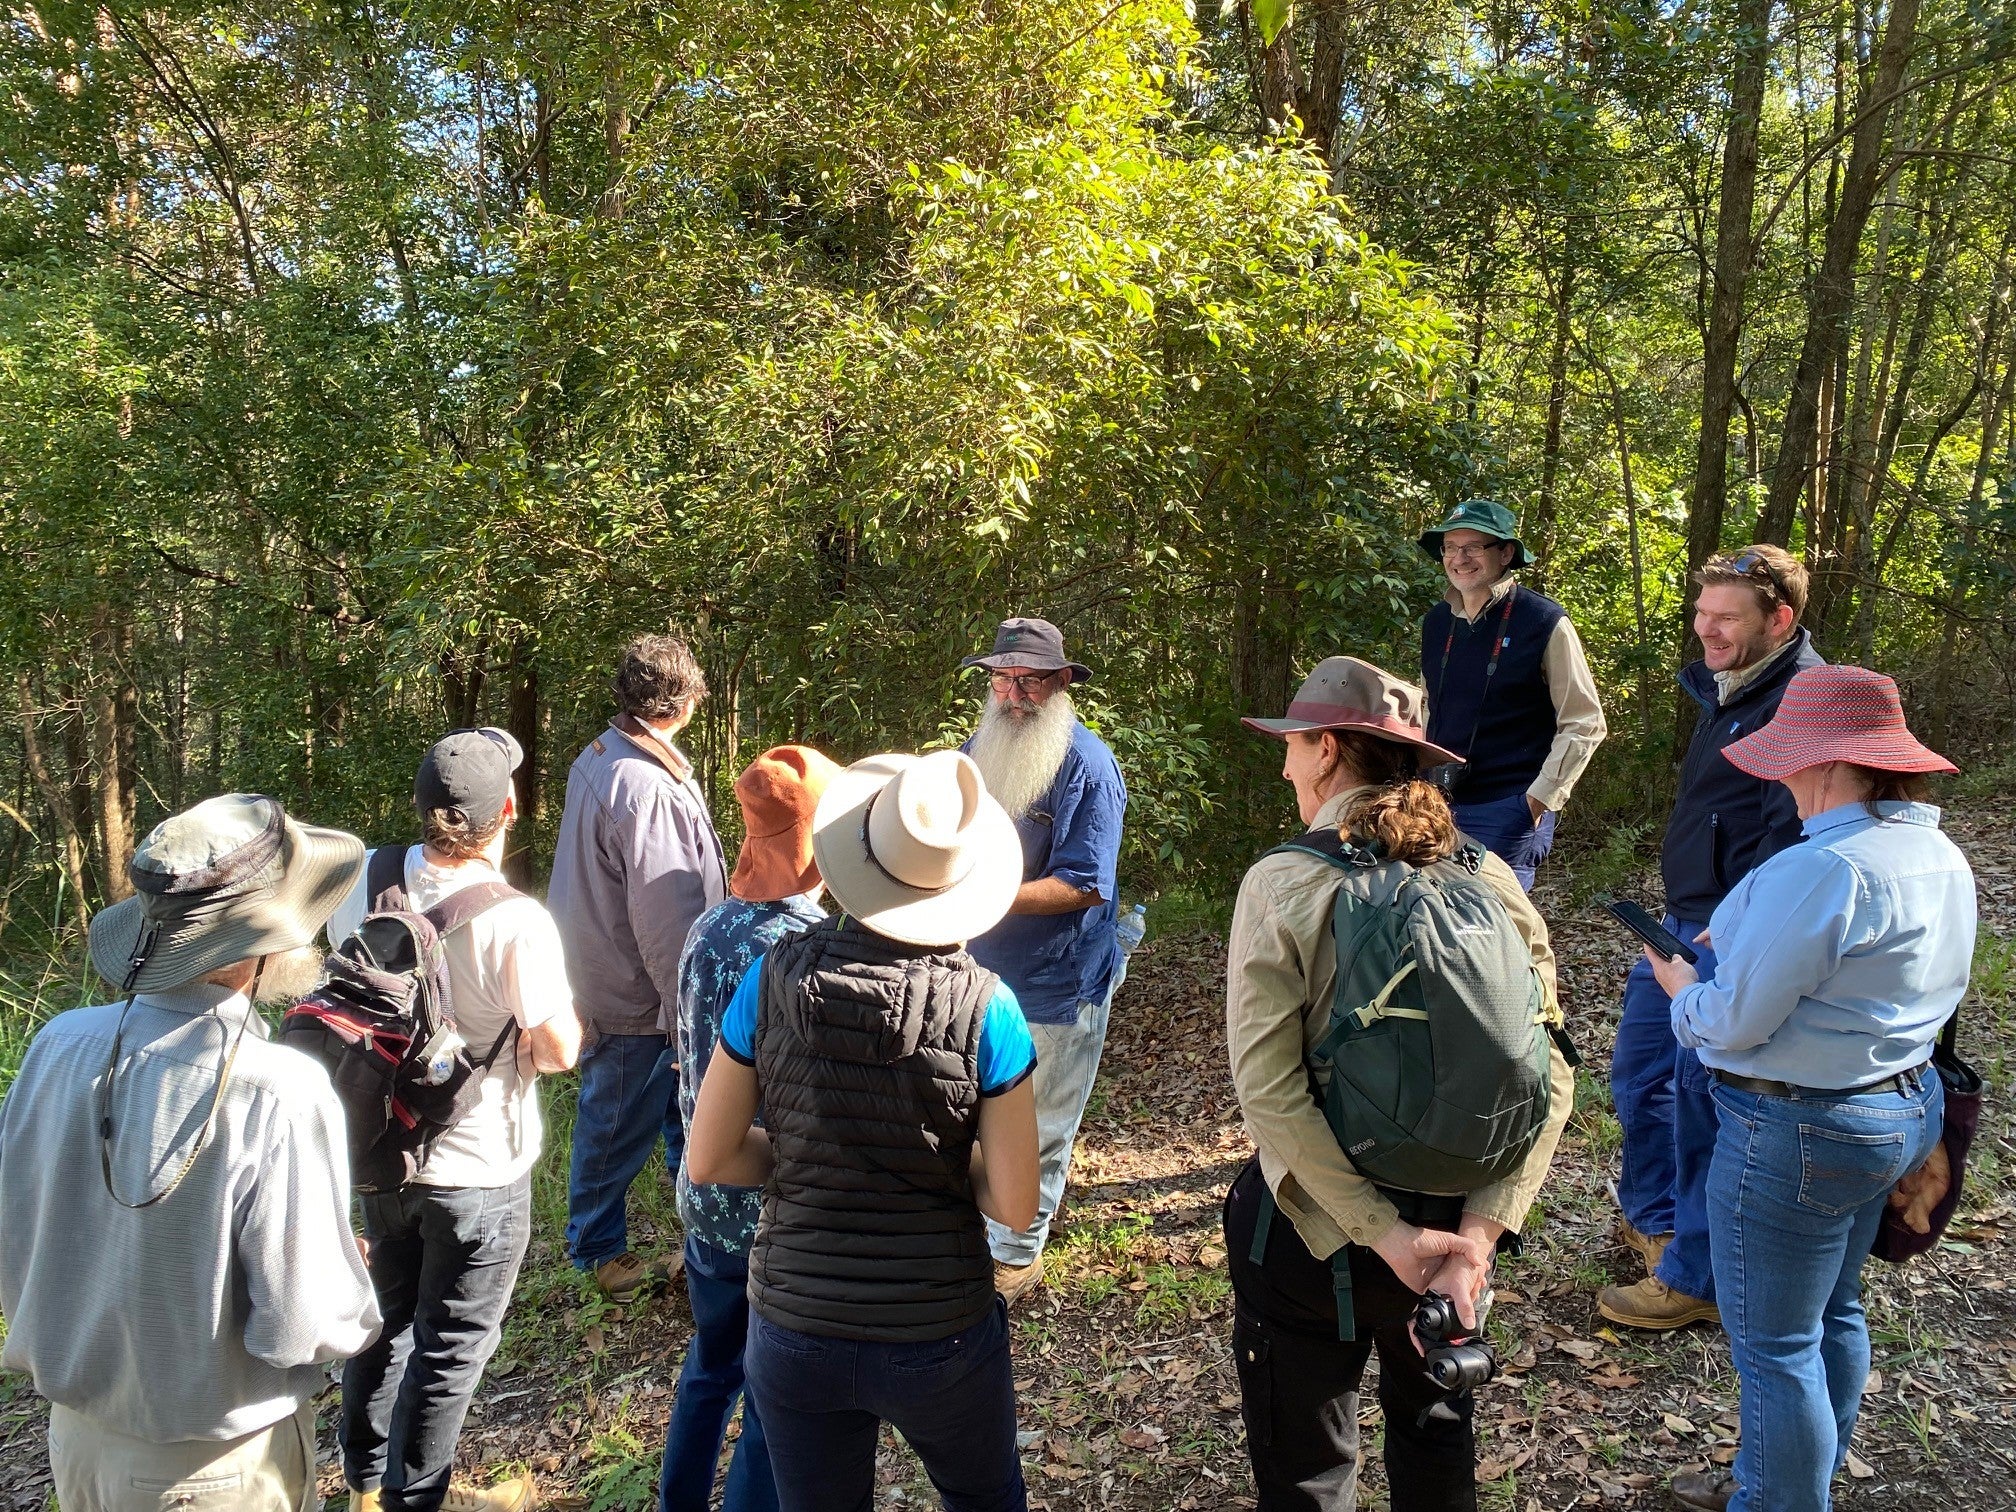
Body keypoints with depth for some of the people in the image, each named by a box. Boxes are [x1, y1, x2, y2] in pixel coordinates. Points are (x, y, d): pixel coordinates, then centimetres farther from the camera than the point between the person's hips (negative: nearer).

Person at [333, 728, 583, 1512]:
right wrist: (562, 1008, 0)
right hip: (477, 1169, -6)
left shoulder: (362, 881, -11)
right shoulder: (517, 922, -28)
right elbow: (560, 1050, -19)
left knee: (387, 1317, 27)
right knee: (451, 1344, 15)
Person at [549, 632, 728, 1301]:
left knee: (684, 1106, 23)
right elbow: (667, 920, -27)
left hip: (603, 971, 10)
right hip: (637, 1000, -10)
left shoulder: (598, 758, 3)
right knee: (618, 1126, 11)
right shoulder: (647, 789, -29)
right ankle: (598, 1248, 31)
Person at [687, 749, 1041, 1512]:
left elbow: (708, 1159, -6)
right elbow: (1016, 1205, -14)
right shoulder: (983, 1006, -18)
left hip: (794, 1333, 2)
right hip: (939, 1337, -1)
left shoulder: (776, 977, -13)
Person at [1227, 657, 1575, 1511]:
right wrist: (1484, 1225, -13)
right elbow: (1549, 1073, -9)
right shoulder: (1491, 879, -5)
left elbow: (1267, 1086, -24)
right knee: (1437, 1439, 30)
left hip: (1313, 1226, -4)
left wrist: (1384, 1231, -20)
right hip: (1452, 1216, 5)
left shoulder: (1282, 884, -17)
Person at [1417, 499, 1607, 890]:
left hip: (1508, 810, -6)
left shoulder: (1544, 623, -7)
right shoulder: (1436, 622, 10)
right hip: (1438, 805, 6)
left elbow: (1585, 724, -6)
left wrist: (1541, 798, -12)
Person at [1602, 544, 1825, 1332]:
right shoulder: (1727, 687, 13)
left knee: (1702, 1102, 0)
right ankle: (1654, 1214, 41)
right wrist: (1682, 921, 20)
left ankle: (1697, 1280, 16)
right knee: (1638, 1069, 20)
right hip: (1685, 921, 10)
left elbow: (1790, 834, -25)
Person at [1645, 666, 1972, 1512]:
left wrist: (1678, 980, -4)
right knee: (1834, 1315, 25)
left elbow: (1732, 1022, -24)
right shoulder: (1941, 857, 4)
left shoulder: (1819, 869, -27)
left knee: (1774, 1344, 6)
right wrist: (1736, 952, 12)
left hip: (1798, 1130, -10)